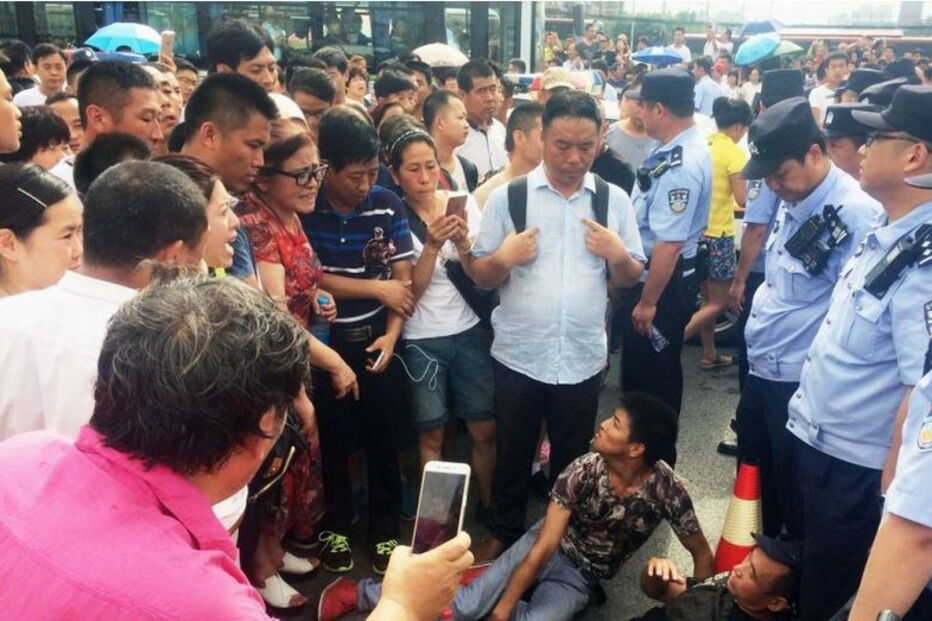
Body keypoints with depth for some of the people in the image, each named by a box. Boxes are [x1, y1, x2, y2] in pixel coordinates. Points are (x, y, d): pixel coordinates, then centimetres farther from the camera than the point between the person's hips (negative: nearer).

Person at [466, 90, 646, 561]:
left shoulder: (614, 200, 1)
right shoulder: (507, 196, -4)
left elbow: (631, 279, 6)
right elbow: (480, 276, -1)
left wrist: (617, 255, -14)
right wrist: (504, 258, -21)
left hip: (583, 357, 1)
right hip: (519, 354, -1)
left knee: (572, 458, 18)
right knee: (512, 453, 16)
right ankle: (504, 532, 38)